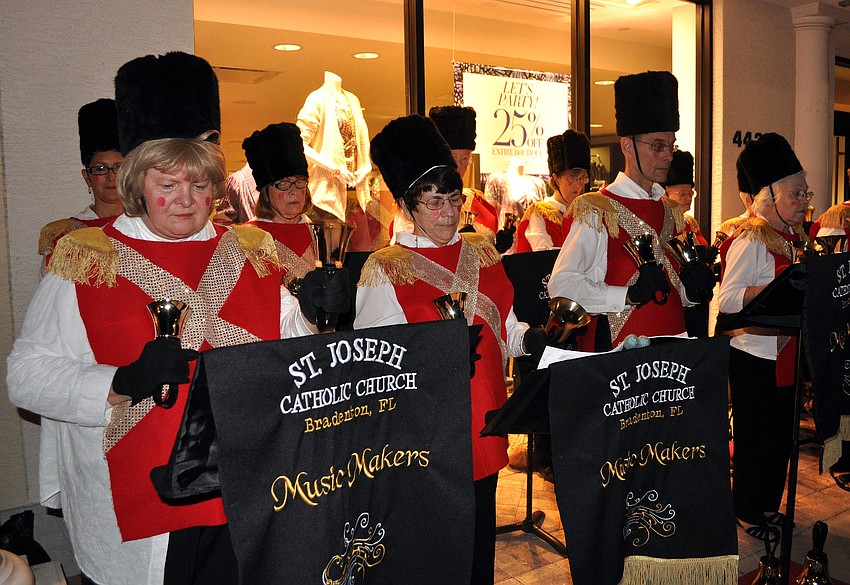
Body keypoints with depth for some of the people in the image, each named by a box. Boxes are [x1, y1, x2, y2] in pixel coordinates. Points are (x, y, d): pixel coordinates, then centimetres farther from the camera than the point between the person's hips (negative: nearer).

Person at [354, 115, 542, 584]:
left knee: (481, 526, 18)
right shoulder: (385, 268, -9)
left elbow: (504, 329, 14)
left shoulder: (480, 251, 7)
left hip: (483, 417, 5)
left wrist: (530, 338, -7)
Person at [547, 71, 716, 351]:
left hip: (672, 348, 7)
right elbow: (561, 286, -16)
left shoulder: (672, 212, 13)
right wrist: (629, 295, -23)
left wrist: (693, 289, 3)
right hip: (615, 352, -6)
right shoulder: (596, 211, -8)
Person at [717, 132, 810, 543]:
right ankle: (748, 513, 20)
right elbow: (727, 300, -23)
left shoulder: (795, 239, 10)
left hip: (787, 352, 9)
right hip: (754, 356, -8)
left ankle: (770, 506, 33)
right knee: (755, 437, 3)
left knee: (781, 434, 17)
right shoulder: (751, 242, -16)